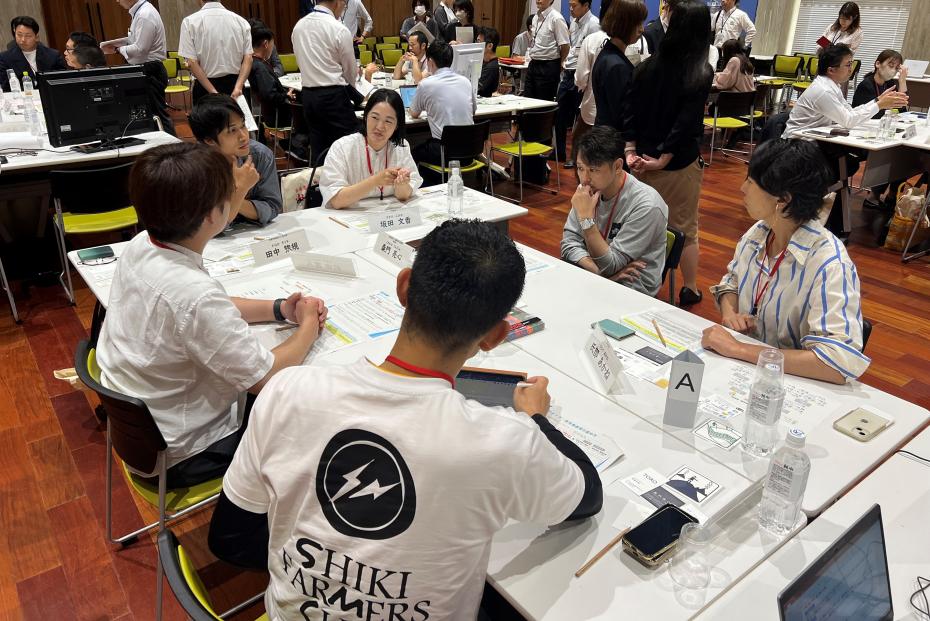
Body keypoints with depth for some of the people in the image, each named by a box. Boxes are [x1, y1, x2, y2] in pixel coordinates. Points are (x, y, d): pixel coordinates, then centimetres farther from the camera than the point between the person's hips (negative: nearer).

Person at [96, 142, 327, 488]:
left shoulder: (141, 245, -10)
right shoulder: (195, 294, -37)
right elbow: (269, 379, -27)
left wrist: (278, 309, -2)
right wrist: (309, 324, -11)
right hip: (177, 455, -7)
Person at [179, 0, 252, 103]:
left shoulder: (190, 22, -5)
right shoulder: (241, 21, 3)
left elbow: (192, 62, -13)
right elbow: (248, 59, -7)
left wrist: (213, 92, -15)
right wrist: (238, 88, -14)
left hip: (205, 84, -2)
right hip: (235, 82, 3)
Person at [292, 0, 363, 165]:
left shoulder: (298, 26, 7)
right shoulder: (339, 29, -10)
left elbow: (302, 62, 15)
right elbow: (351, 71, -1)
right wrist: (349, 88, 19)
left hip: (308, 94, 7)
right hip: (333, 96, -7)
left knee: (318, 148, 12)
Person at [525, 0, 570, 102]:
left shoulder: (556, 18, -13)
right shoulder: (535, 17, 10)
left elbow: (565, 46, -13)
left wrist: (558, 64, -1)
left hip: (548, 67, -7)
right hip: (533, 64, 7)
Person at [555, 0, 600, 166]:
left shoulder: (594, 24, -15)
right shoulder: (574, 22, 11)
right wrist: (565, 63, 13)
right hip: (568, 74, 8)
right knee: (559, 115, 14)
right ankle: (559, 152, 27)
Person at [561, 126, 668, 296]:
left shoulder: (646, 205, -22)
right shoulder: (588, 189, -4)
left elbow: (609, 266, -20)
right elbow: (570, 243, -3)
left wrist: (586, 218, -29)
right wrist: (599, 270, -20)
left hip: (633, 287, -6)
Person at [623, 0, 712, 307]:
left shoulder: (649, 65, 1)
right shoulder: (701, 73, -11)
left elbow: (630, 111, -2)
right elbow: (687, 122, -17)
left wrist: (631, 152, -4)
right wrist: (663, 158, -12)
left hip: (643, 158, 4)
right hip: (680, 163, -4)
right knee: (685, 228, 11)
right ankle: (689, 290, 24)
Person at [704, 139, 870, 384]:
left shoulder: (829, 265, -22)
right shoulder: (758, 233, -2)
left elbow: (840, 363, -31)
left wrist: (738, 349, -31)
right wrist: (729, 313, -6)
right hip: (741, 365, 6)